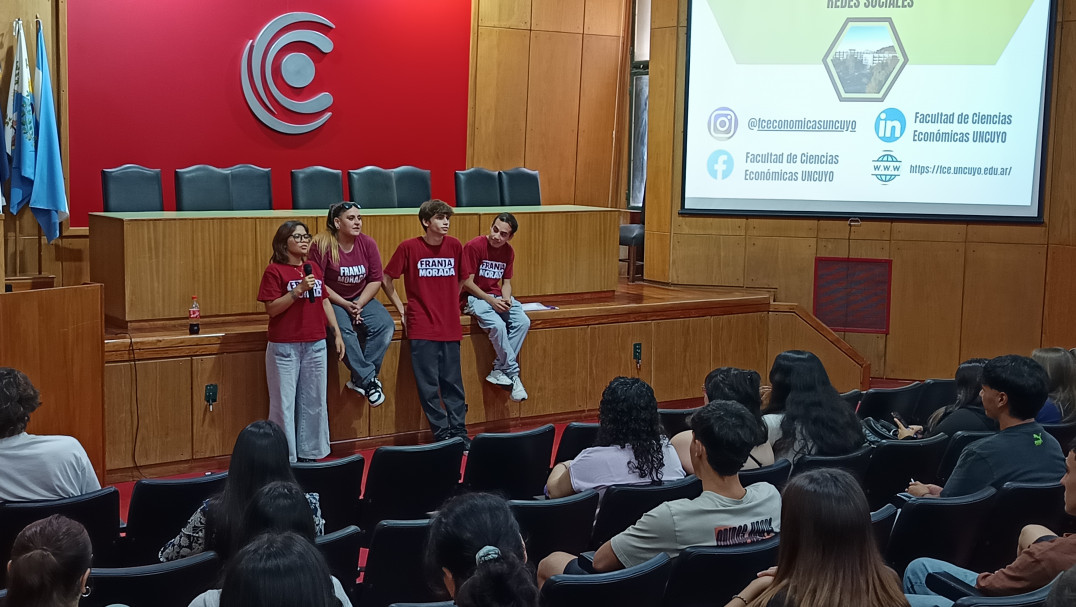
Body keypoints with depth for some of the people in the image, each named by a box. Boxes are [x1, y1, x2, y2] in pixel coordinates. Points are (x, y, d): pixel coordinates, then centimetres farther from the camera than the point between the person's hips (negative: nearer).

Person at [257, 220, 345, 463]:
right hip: (285, 347, -6)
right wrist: (297, 290, -21)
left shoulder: (314, 269, 11)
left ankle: (308, 453, 19)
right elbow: (271, 309, -12)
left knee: (314, 402, 9)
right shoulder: (274, 270, -6)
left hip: (315, 345, 6)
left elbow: (325, 302, 18)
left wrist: (337, 333, 13)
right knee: (284, 404, 0)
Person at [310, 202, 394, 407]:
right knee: (344, 329, -34)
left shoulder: (367, 243, -1)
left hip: (361, 299, 5)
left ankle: (359, 379, -15)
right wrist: (344, 304, -19)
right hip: (331, 300, -4)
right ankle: (368, 379, -25)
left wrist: (359, 304, -13)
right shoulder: (323, 244, -13)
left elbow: (375, 280, 2)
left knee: (385, 326, -21)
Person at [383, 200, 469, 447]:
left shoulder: (455, 246, 4)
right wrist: (402, 309, 2)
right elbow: (386, 279, 3)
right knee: (428, 384, 0)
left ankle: (459, 431, 15)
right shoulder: (409, 247, -6)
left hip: (450, 326, 3)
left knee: (453, 383, 7)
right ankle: (442, 433, 8)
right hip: (422, 328, -3)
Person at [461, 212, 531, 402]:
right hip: (474, 297, -6)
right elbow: (468, 283, -13)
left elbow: (506, 282, 11)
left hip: (497, 297, 6)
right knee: (497, 325, -33)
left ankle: (499, 370, -16)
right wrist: (491, 301, -21)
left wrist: (506, 299, -11)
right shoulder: (474, 246, -12)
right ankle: (513, 374, -20)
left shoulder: (508, 251, 8)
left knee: (523, 322, -22)